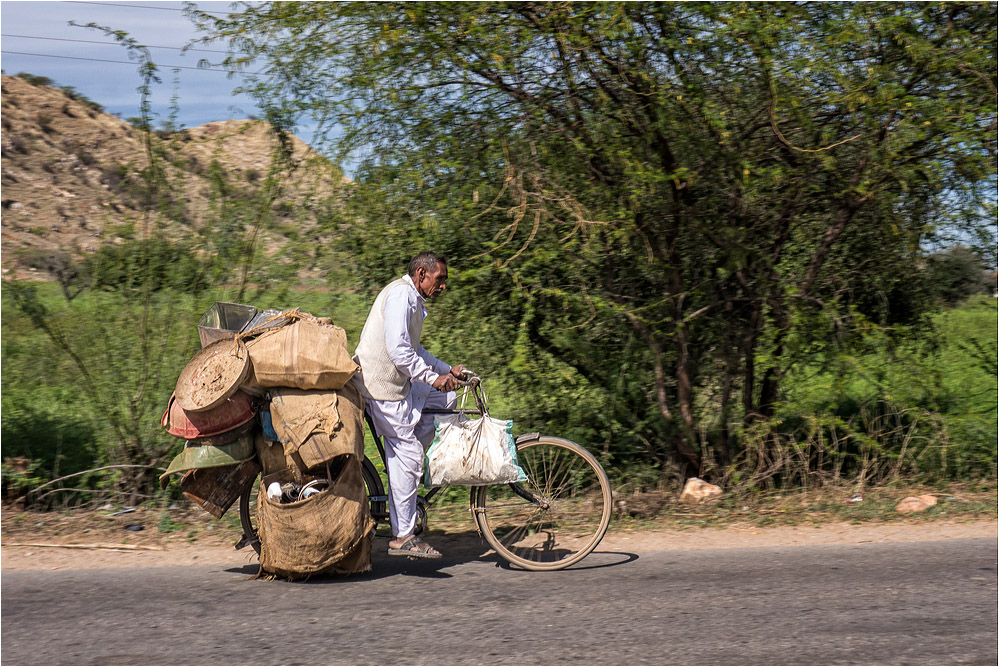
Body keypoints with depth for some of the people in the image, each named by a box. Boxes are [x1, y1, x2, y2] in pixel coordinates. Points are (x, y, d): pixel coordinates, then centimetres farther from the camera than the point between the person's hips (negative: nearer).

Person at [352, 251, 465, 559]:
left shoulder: (412, 299, 18)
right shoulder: (401, 294, -15)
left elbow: (413, 349, 26)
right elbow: (398, 349, -24)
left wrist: (447, 370, 18)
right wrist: (433, 377, -18)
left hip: (396, 381, 10)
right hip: (380, 385, -10)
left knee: (444, 399, 15)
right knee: (407, 454, -7)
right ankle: (402, 536, -1)